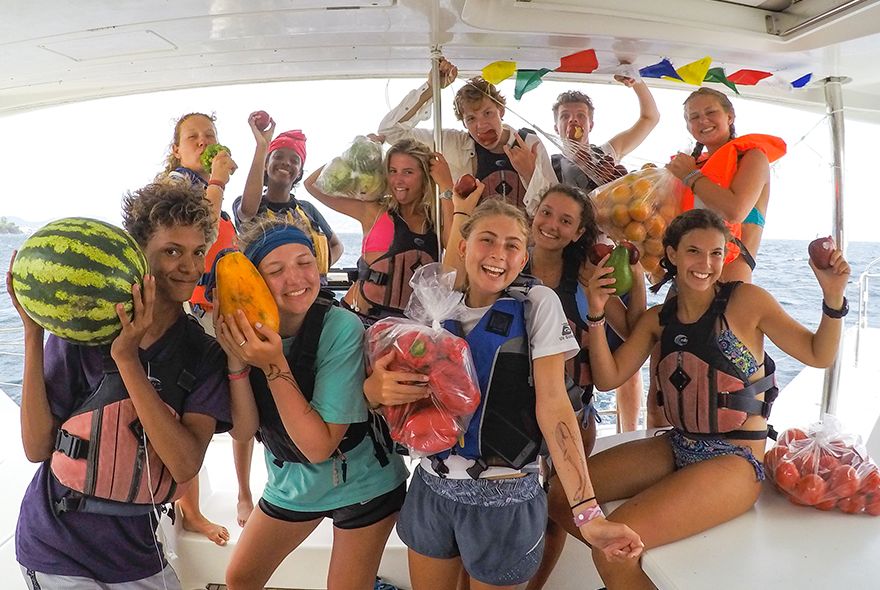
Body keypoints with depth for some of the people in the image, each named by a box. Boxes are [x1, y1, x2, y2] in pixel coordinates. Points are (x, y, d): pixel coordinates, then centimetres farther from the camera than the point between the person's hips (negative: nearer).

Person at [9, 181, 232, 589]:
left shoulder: (205, 354, -9)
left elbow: (185, 467, -20)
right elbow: (38, 448, -14)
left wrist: (127, 359, -28)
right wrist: (33, 336, -23)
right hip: (58, 551, -2)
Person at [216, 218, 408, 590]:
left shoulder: (341, 328, -27)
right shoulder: (247, 330, -13)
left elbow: (319, 446, -26)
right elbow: (244, 430, -15)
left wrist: (274, 365, -35)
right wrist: (235, 359, -29)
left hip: (361, 485, -4)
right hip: (290, 480, 5)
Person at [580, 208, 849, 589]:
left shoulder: (745, 301, -8)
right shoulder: (658, 318, 5)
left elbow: (818, 355, -2)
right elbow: (608, 378, 0)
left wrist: (833, 296, -18)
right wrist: (596, 315, -12)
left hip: (735, 462, -6)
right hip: (677, 449, 6)